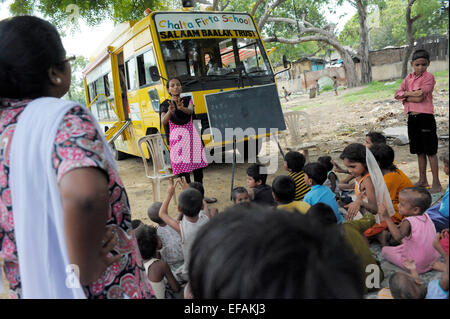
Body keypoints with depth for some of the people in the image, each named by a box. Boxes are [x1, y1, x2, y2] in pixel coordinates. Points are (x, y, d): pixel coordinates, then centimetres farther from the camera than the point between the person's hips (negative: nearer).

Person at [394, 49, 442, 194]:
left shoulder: (429, 77, -7)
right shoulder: (408, 78, 12)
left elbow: (420, 97, -18)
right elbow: (398, 94, 2)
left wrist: (404, 95, -5)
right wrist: (411, 93, -14)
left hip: (425, 117, -6)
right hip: (412, 117, 6)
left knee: (431, 151, -2)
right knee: (419, 151, 15)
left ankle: (436, 184, 4)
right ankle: (422, 180, 27)